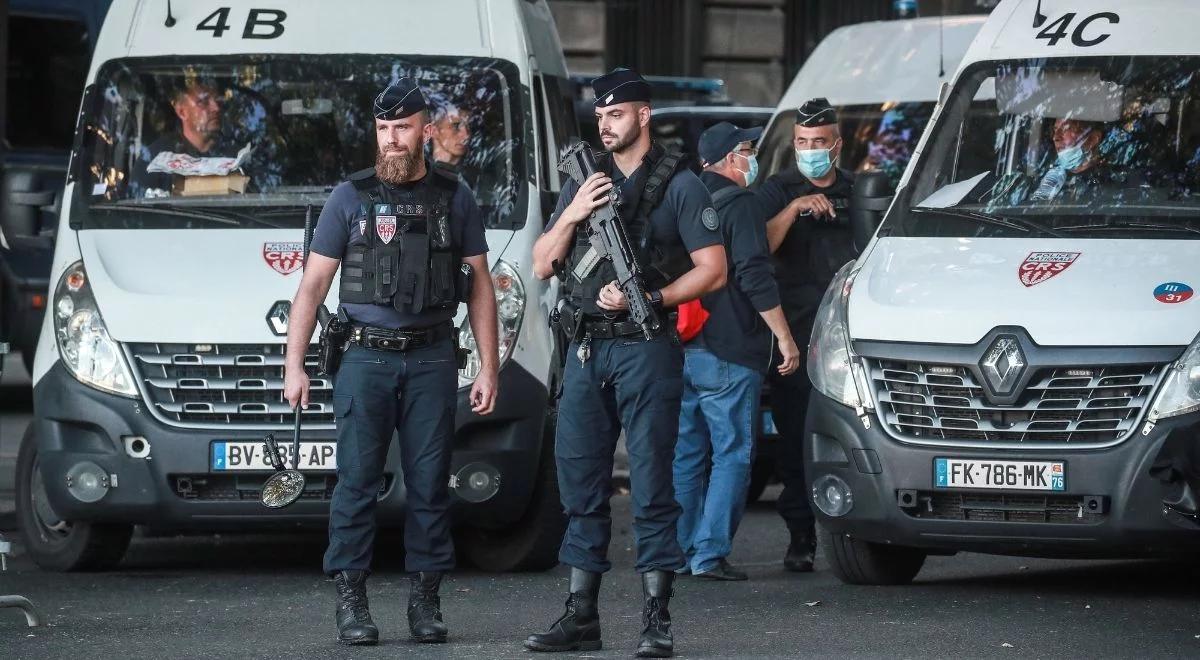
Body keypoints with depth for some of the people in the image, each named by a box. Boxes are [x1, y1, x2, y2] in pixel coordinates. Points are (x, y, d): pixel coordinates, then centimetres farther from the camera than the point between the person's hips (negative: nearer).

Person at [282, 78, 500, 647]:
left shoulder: (454, 200, 10)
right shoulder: (350, 198, 7)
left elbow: (479, 286, 12)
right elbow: (313, 285, 6)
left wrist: (489, 367, 5)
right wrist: (294, 365, -1)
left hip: (432, 359, 1)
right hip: (367, 358, -1)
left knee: (429, 482, 1)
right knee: (357, 481, -6)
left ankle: (425, 600, 7)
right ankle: (351, 601, -4)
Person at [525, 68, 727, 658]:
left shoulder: (678, 186, -2)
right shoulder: (583, 183, 14)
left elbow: (712, 271, -5)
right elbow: (541, 266, 12)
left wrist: (648, 299, -15)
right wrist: (573, 215, -4)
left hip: (646, 349, -6)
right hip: (586, 349, 6)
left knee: (651, 484, -5)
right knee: (580, 481, 6)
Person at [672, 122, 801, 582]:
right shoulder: (739, 204, -9)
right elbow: (755, 276, -17)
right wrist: (784, 337, -13)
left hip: (681, 350, 7)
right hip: (729, 354, -7)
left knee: (685, 454, 13)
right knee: (732, 454, -3)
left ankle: (679, 550, 13)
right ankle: (710, 553, -9)